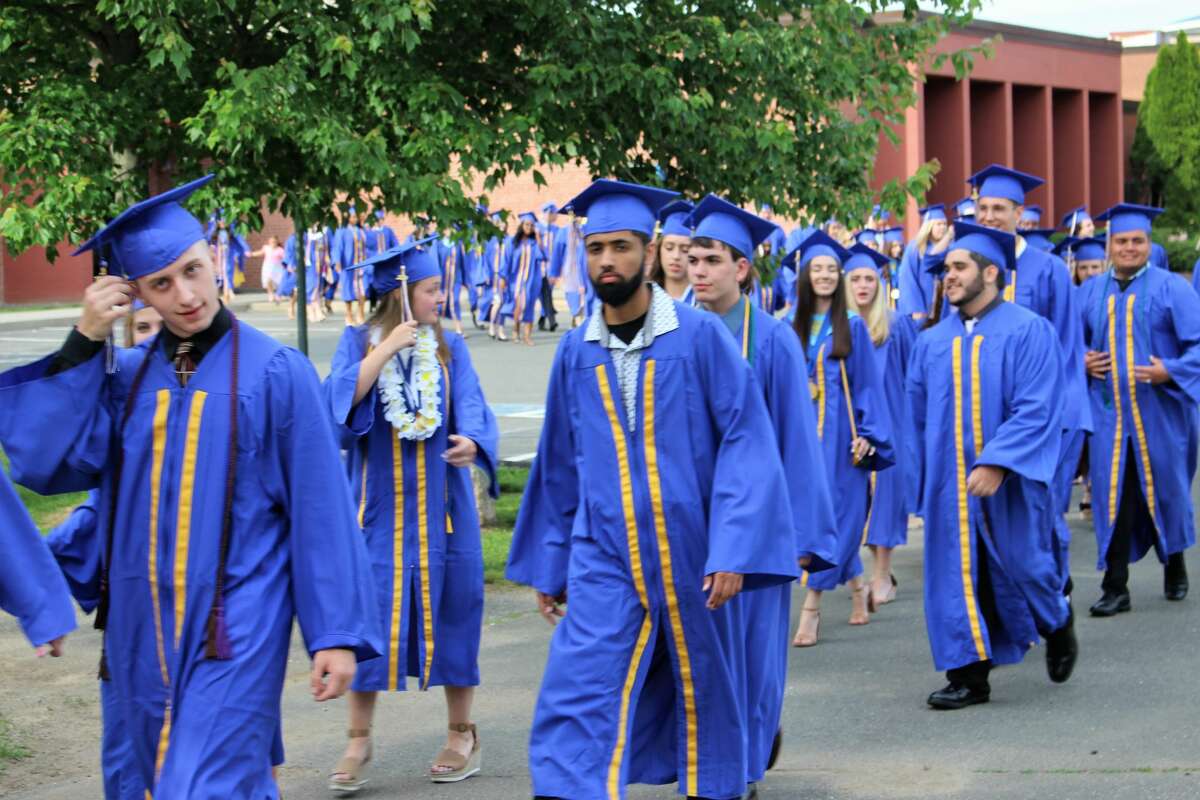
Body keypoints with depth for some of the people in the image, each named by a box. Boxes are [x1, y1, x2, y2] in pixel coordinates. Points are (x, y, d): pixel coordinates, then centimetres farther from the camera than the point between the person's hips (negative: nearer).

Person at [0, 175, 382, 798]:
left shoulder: (275, 372, -7)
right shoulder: (124, 376, 5)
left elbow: (320, 509, -7)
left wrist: (336, 634, -9)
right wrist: (83, 343, -9)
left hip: (235, 632, -5)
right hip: (145, 629, 5)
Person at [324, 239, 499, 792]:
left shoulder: (451, 348, 2)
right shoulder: (358, 342, 0)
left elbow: (472, 407, -10)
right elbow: (340, 399, -14)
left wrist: (471, 441, -31)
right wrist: (387, 348, -19)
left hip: (439, 506, 1)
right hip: (380, 506, -1)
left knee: (450, 612, 5)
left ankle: (462, 733, 18)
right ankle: (358, 739, 9)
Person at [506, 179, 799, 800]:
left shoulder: (700, 336, -6)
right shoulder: (575, 352, 5)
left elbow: (745, 440, -9)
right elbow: (557, 467, 14)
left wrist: (733, 549, -16)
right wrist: (547, 564, 16)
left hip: (689, 555, -2)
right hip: (603, 559, 2)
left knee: (699, 694, 13)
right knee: (578, 703, -11)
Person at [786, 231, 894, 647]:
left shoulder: (852, 326, 1)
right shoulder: (790, 326, 8)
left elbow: (866, 382, 0)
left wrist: (867, 433, -8)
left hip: (839, 431, -3)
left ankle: (812, 608, -7)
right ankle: (857, 585, 26)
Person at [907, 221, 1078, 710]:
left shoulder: (1028, 332, -7)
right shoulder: (932, 342, 7)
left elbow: (1037, 410, -15)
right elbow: (919, 414, 14)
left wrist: (996, 463, -25)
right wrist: (923, 478, 12)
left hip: (1010, 483, -4)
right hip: (950, 484, 4)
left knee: (1022, 570, 7)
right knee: (957, 577, 1)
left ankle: (1058, 625, 38)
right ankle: (968, 676, 8)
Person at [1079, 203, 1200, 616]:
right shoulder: (1091, 292, 9)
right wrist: (1080, 361, -3)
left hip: (1159, 412, -2)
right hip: (1109, 414, 2)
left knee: (1166, 489, 10)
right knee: (1113, 498, -1)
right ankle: (1116, 588, 3)